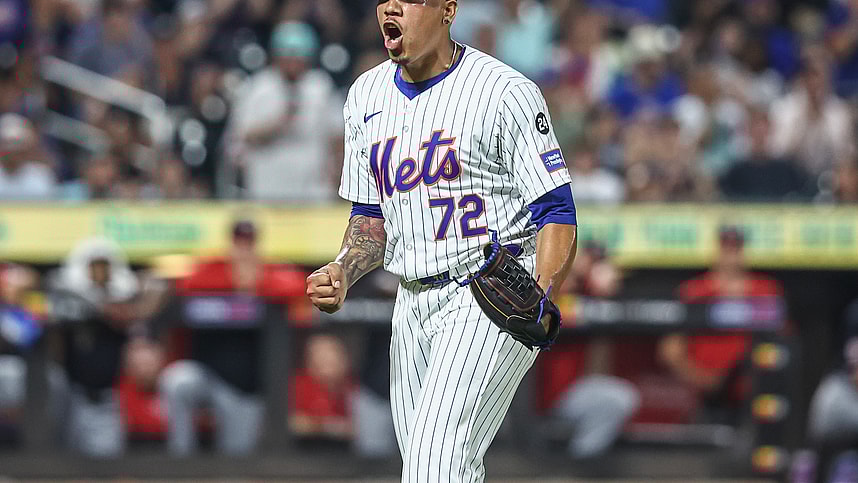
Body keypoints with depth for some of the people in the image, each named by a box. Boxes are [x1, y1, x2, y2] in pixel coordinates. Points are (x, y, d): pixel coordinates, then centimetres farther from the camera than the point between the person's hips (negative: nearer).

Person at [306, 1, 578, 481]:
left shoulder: (505, 92, -12)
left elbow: (557, 214, -13)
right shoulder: (367, 96, 9)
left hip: (494, 297, -7)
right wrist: (342, 275, -3)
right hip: (414, 305, 7)